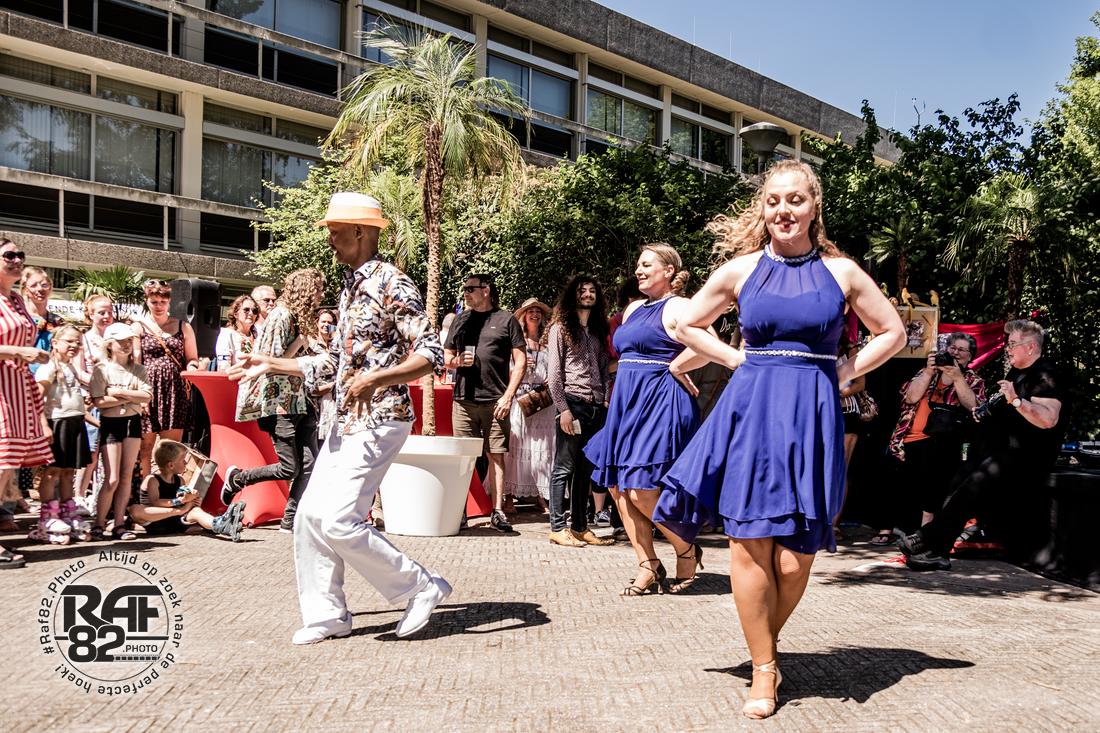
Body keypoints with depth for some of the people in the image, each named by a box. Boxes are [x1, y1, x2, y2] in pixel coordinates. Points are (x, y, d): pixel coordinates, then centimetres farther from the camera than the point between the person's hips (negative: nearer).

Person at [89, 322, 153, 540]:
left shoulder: (138, 369, 7)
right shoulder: (101, 369, -4)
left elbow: (147, 395, -7)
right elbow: (98, 401, -14)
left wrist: (119, 392, -16)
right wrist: (131, 398, -12)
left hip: (133, 422, 4)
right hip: (110, 423, -4)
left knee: (126, 476, 5)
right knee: (112, 479, -6)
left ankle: (119, 524, 12)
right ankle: (99, 524, 6)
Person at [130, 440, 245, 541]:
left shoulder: (179, 480, 15)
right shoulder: (152, 480, -4)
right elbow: (154, 503, -20)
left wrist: (194, 501, -5)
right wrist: (180, 500, -28)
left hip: (176, 522, 4)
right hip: (155, 524, -4)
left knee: (195, 510, -25)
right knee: (134, 510, -32)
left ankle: (218, 525, -60)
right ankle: (178, 511, -37)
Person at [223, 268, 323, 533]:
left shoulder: (300, 318, 16)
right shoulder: (281, 316, -11)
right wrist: (300, 342, -13)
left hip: (299, 401, 8)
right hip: (279, 403, -8)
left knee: (309, 463, -4)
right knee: (290, 468, -4)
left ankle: (291, 520, 2)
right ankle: (236, 478, 18)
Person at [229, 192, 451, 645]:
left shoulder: (390, 284, -13)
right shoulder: (350, 287, 16)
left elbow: (431, 355, -21)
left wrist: (375, 379, -32)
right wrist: (272, 365, 22)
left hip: (378, 421, -9)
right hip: (347, 422, 9)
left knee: (339, 522, -13)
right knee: (311, 517, 8)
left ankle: (421, 587, 3)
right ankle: (326, 615, 19)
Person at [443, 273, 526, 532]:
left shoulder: (505, 319, 4)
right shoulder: (461, 319, 16)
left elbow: (521, 361, 1)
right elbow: (446, 357, 21)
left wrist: (508, 396, -8)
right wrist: (457, 361, -3)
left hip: (495, 401, -3)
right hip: (463, 400, 3)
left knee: (496, 455, -1)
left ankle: (497, 512, 4)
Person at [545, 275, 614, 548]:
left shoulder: (598, 331, 20)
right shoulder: (561, 328, 3)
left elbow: (604, 369, 18)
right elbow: (553, 372, -4)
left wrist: (608, 402, 5)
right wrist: (563, 408, -13)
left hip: (597, 407, 6)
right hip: (573, 403, -5)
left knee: (586, 469, 8)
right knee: (564, 467, -5)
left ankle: (580, 526, 14)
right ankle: (558, 527, -1)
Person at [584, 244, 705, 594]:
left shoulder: (678, 307, -8)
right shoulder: (634, 309, 19)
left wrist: (674, 368, -15)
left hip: (660, 404, -9)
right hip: (627, 403, 9)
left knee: (641, 490, -12)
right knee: (618, 486, 4)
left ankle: (688, 551, 11)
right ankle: (649, 569, 11)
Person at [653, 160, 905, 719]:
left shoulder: (841, 271, 6)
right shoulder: (740, 269, 6)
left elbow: (892, 332, 17)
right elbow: (687, 326, 18)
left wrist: (845, 371, 5)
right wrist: (739, 360, 7)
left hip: (813, 416, 0)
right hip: (750, 410, 0)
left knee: (795, 555, -3)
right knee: (749, 543, -3)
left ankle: (768, 643, 24)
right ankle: (764, 669, 11)